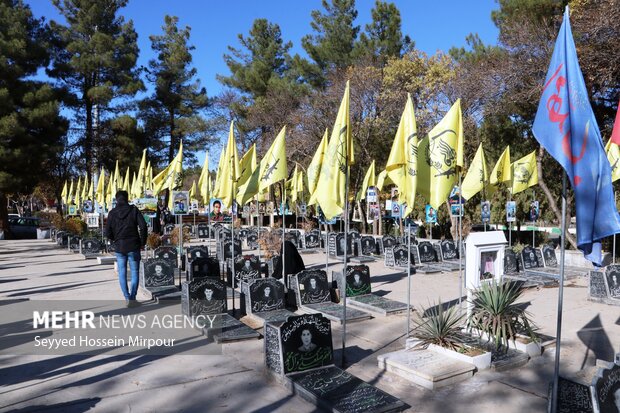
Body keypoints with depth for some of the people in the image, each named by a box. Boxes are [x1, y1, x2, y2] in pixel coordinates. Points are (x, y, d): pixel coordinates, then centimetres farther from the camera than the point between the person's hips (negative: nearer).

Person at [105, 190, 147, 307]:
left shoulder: (112, 213, 1)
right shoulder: (133, 210, -3)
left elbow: (108, 233, 0)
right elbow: (143, 226, -12)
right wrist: (143, 242, -1)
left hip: (119, 247, 1)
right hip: (133, 247, -1)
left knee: (122, 273, 9)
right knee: (134, 272, 7)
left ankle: (127, 297, 0)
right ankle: (132, 298, 4)